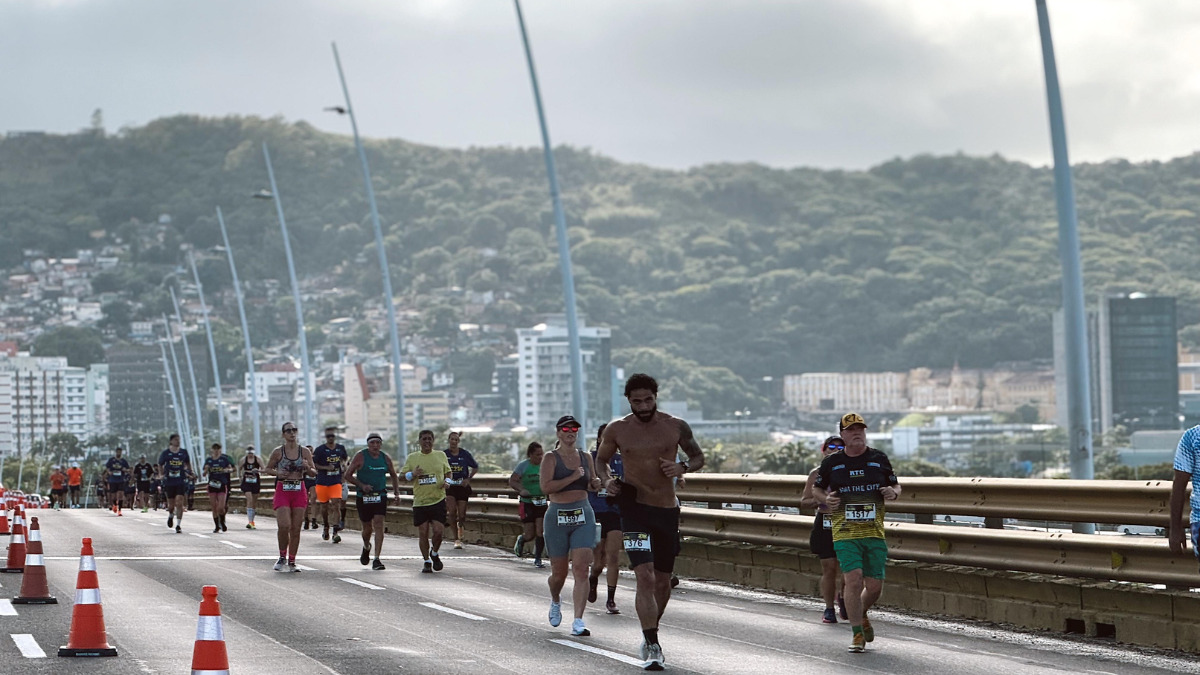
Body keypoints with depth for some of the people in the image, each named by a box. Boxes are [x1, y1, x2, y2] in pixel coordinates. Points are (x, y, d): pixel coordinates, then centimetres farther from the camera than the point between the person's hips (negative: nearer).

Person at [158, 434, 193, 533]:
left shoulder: (183, 452, 5)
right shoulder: (166, 453, 1)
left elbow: (188, 463, 21)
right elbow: (160, 465, 12)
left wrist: (190, 472, 6)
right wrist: (161, 474, -2)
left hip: (181, 481, 0)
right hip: (169, 482, 0)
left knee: (179, 503, -12)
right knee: (171, 504, 8)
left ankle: (178, 525, -8)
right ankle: (170, 516, 42)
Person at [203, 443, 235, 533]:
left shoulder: (224, 459, 1)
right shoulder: (208, 460, 8)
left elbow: (231, 469, 4)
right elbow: (204, 474, 11)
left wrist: (227, 470, -18)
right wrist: (206, 470, -12)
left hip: (222, 485, -2)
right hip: (212, 485, 2)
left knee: (221, 508, -9)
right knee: (214, 508, 3)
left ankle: (222, 522, 17)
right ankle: (217, 526, 16)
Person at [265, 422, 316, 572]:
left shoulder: (304, 451, 3)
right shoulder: (278, 452, 0)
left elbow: (314, 473, 7)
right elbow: (267, 469, 9)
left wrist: (307, 468, -15)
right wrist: (277, 472, -11)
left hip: (299, 491, 2)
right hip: (282, 491, -2)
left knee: (296, 529, 2)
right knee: (284, 526, -15)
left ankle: (291, 562, 11)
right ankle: (282, 557, 6)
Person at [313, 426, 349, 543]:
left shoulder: (341, 448, 6)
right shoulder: (320, 449, -4)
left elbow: (346, 458, 25)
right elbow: (313, 464, -3)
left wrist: (344, 463, 2)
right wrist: (326, 467, -16)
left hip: (336, 481, 1)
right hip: (322, 481, -1)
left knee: (337, 505, -13)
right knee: (324, 506, 8)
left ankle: (335, 532, -15)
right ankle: (326, 528, 31)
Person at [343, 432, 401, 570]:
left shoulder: (386, 458, 5)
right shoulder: (361, 456, -5)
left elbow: (394, 476, 19)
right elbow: (348, 475, -3)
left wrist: (396, 493, 9)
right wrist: (362, 485, -17)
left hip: (380, 496, 1)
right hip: (363, 497, -1)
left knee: (378, 525, -12)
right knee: (367, 527, 9)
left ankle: (376, 559, -14)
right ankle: (366, 547, 43)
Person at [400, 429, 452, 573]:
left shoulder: (441, 456, 8)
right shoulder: (412, 458, 7)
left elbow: (448, 472, 19)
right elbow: (403, 475, 8)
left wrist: (446, 481, -3)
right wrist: (413, 474, -12)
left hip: (438, 500, 0)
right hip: (420, 501, 0)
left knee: (437, 531, -11)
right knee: (423, 533, -1)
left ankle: (434, 554, 18)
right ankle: (427, 561, 15)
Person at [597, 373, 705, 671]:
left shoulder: (676, 427, 0)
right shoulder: (617, 429, -1)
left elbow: (699, 457, 11)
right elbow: (601, 459, 14)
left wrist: (683, 467, -11)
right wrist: (606, 480, -7)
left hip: (668, 510, 3)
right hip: (635, 509, -2)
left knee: (663, 581, 13)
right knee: (645, 577, -18)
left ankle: (650, 635, 35)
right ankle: (652, 646, -18)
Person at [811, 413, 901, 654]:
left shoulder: (880, 459, 8)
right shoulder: (831, 462, 5)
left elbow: (896, 485, 18)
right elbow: (816, 488, 17)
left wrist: (893, 493, -5)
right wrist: (826, 499, -5)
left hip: (875, 533, 2)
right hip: (845, 532, -2)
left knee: (875, 586, 1)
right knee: (853, 579, -16)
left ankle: (861, 613, 35)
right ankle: (857, 634, -5)